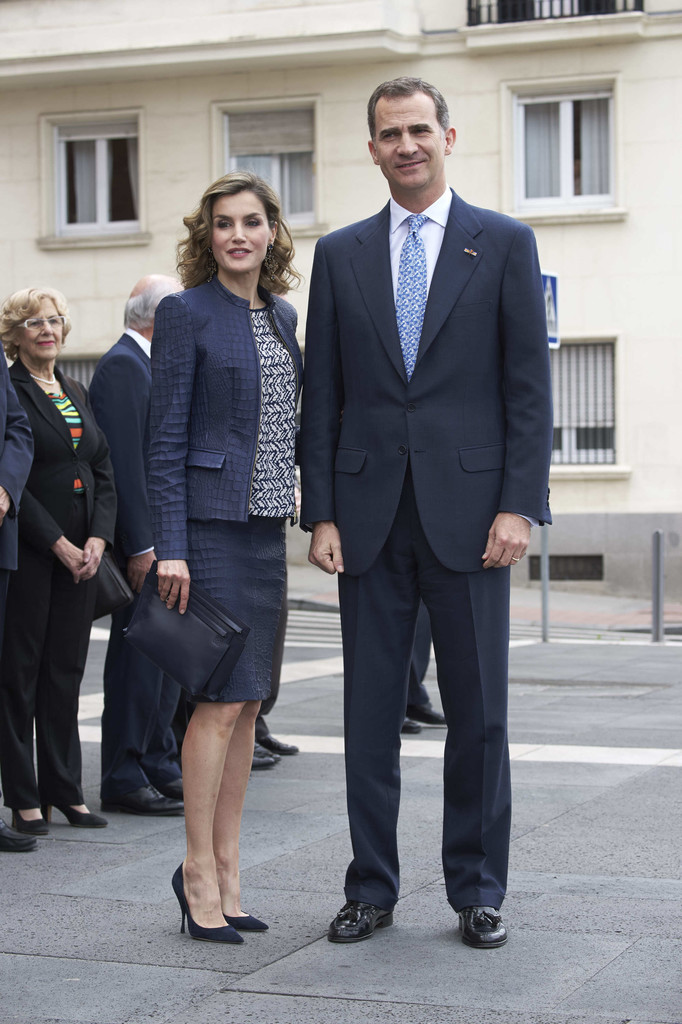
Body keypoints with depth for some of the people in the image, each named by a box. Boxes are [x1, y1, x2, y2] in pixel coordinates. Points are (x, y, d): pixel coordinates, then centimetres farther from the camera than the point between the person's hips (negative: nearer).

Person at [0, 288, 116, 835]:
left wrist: (97, 538, -2)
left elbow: (104, 471, 13)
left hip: (80, 552, 6)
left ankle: (65, 791, 16)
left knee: (66, 670, 9)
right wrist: (58, 543, -14)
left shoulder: (77, 393, 16)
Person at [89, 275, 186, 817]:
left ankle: (160, 766, 21)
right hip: (143, 537, -10)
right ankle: (124, 781, 0)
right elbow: (124, 460, -20)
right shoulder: (121, 365, -14)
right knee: (138, 656, -5)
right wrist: (140, 545, -22)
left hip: (167, 538, 10)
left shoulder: (149, 364, 17)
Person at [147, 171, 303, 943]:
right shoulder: (186, 312, -6)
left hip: (266, 526, 7)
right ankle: (199, 870, 1)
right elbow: (166, 438, -9)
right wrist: (170, 547, -15)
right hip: (210, 522, -7)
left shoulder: (283, 315, 14)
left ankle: (226, 870, 14)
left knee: (247, 701, 7)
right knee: (222, 698, -9)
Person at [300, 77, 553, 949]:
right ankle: (371, 889, 17)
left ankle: (477, 892, 15)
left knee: (478, 711, 3)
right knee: (369, 711, 6)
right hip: (370, 515, 2)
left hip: (467, 509, -2)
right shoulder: (340, 255, 10)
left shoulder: (504, 244, 4)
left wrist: (519, 505, -8)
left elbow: (529, 386, 0)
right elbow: (322, 395, 9)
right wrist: (321, 512, 1)